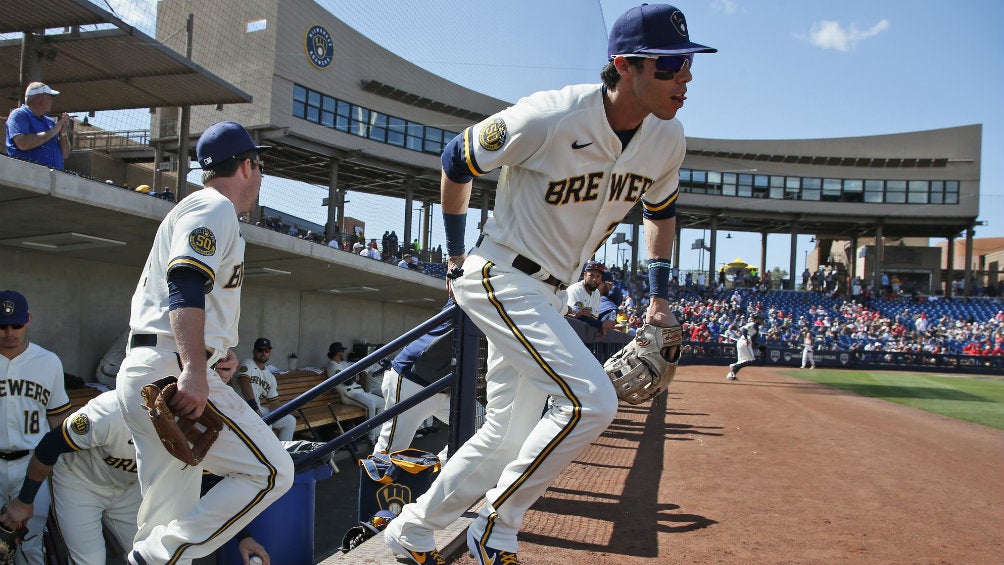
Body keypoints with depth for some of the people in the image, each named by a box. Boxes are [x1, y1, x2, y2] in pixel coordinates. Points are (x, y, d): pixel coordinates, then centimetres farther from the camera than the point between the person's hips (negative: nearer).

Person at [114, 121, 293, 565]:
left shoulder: (188, 210, 26)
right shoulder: (215, 207, -5)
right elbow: (186, 284, -22)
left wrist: (211, 351, 37)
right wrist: (195, 371, -33)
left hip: (141, 377, 10)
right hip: (171, 373, -10)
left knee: (169, 517, 12)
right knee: (271, 471, -9)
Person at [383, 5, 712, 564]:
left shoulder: (668, 138, -4)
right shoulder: (550, 118, -24)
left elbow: (661, 209, 17)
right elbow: (456, 162, -9)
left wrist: (660, 297, 13)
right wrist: (456, 258, -1)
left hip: (551, 293, 8)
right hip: (501, 279, -8)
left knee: (509, 434, 12)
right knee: (592, 400, -22)